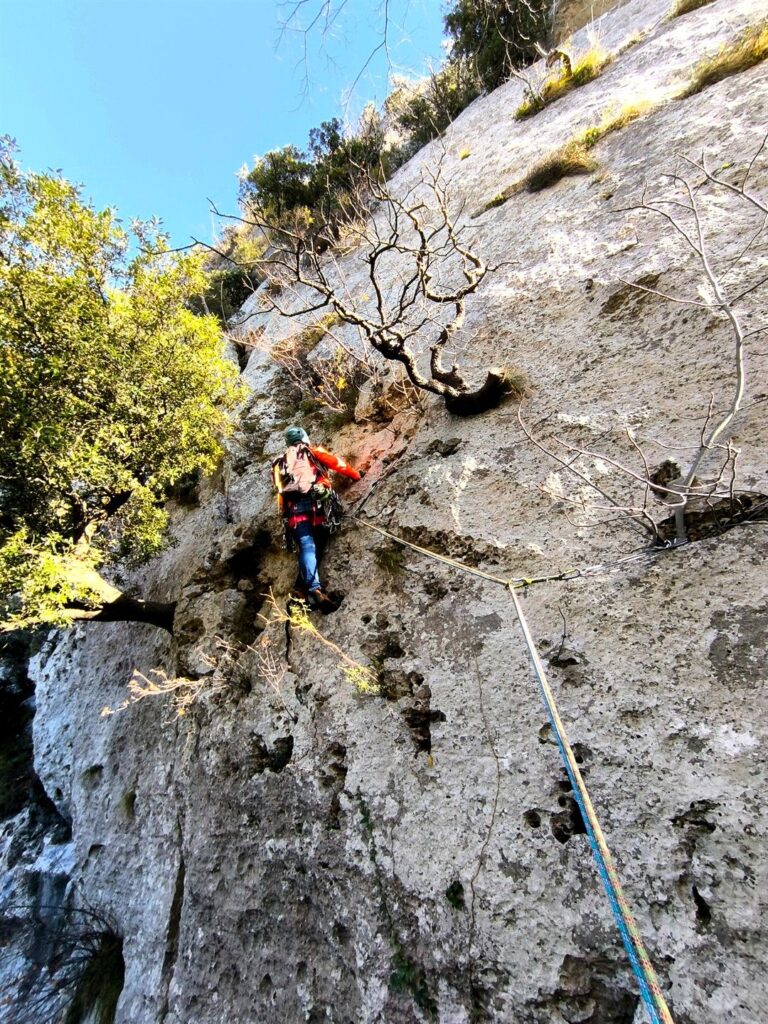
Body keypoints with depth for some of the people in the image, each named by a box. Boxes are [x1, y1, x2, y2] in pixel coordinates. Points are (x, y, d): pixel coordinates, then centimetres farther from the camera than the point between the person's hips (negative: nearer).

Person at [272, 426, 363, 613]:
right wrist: (357, 475, 35)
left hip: (293, 507, 3)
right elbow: (338, 464, 21)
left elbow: (281, 490, 31)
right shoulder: (312, 451, 22)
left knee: (306, 547, -10)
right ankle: (301, 589, -13)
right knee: (315, 546, 0)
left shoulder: (280, 463, 32)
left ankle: (313, 589, -29)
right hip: (315, 501, -2)